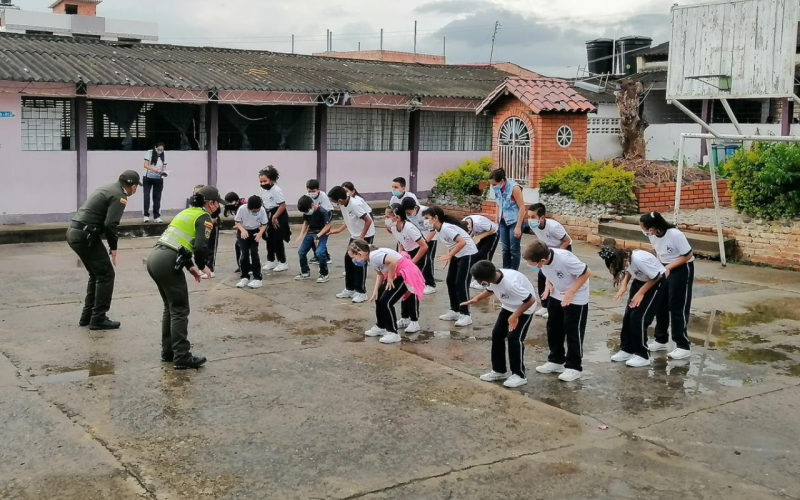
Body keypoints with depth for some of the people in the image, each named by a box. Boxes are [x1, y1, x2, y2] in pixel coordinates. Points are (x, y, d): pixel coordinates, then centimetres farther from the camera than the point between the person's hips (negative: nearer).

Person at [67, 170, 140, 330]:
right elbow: (109, 224, -19)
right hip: (85, 235, -9)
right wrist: (113, 246, -5)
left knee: (97, 274, 20)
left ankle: (87, 316, 24)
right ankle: (98, 319, 3)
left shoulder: (109, 189, 19)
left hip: (74, 232, 9)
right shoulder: (119, 196, -9)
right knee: (106, 275, 0)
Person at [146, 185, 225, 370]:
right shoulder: (204, 218, -1)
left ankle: (168, 352, 26)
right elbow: (201, 247, -15)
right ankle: (181, 358, 2)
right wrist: (201, 266, 4)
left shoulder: (187, 212, 24)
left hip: (154, 257, 9)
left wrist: (190, 267, 22)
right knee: (180, 310, -1)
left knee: (170, 307, 20)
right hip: (167, 262, -9)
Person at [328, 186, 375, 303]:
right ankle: (349, 289, 17)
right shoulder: (343, 205, -1)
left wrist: (361, 237, -23)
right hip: (354, 236, 8)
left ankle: (361, 292, 1)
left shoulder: (355, 204, -27)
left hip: (366, 236, -8)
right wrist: (338, 230, 6)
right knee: (348, 259, 6)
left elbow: (368, 221, -26)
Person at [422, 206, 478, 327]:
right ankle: (455, 311, 19)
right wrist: (450, 255, 5)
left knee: (461, 283, -12)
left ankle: (465, 315, -7)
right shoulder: (437, 229, 0)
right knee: (450, 281, 9)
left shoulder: (446, 228, -27)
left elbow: (462, 242, -35)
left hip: (468, 254, -10)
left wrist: (449, 255, -34)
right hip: (457, 255, 10)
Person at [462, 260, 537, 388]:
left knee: (514, 338, -13)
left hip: (524, 309, -8)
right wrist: (477, 298, -11)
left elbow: (531, 300, -31)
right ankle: (499, 371, 17)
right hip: (508, 307, 8)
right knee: (497, 334, 5)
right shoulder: (493, 277, -19)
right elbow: (490, 290, 6)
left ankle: (519, 375, 2)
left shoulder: (510, 284, -41)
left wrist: (515, 316, -25)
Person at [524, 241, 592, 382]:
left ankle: (574, 367, 12)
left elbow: (587, 272, -24)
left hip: (576, 298, -7)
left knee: (573, 332, 0)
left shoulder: (565, 259, -37)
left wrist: (571, 292, -25)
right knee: (553, 329, 13)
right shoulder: (542, 257, -17)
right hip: (556, 296, 7)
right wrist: (548, 284, -12)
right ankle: (556, 361, 29)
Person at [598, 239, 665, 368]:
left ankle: (643, 355, 1)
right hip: (640, 280, 7)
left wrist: (641, 293, -19)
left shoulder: (639, 259, -38)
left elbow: (656, 277, -26)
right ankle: (626, 350, 20)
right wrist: (624, 285, -11)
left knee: (638, 317, -10)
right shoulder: (624, 258, -16)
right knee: (628, 316, 5)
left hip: (656, 283, -7)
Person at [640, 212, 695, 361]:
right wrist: (661, 266, -6)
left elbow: (688, 255, -19)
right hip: (664, 269, 7)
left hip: (682, 270, -7)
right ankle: (661, 340, 26)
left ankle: (683, 346, 5)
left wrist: (669, 267, -24)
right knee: (661, 305, 12)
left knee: (677, 307, -4)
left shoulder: (675, 235, -30)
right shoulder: (652, 235, -12)